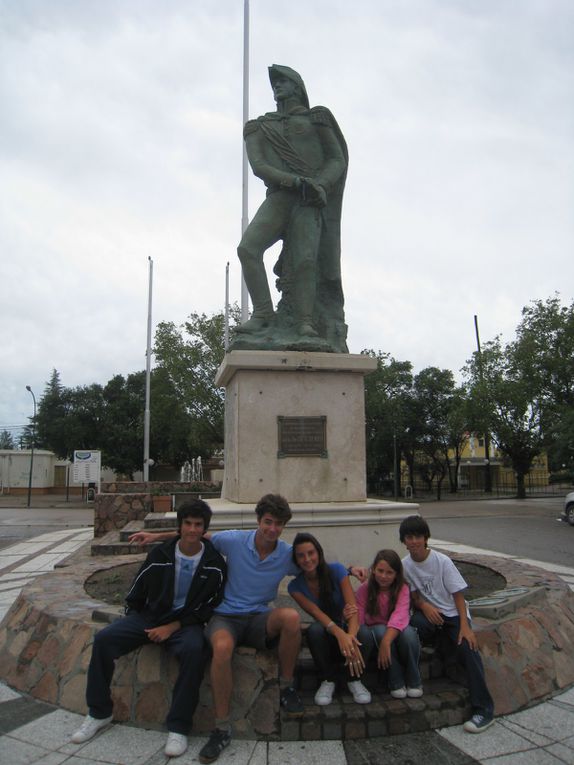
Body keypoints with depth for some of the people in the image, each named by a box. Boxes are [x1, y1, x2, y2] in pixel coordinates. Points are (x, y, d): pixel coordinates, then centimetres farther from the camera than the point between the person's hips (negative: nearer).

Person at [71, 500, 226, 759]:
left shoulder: (214, 564, -8)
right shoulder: (160, 554, -4)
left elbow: (208, 608, -6)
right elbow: (136, 594, 10)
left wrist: (172, 627, -13)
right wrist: (131, 623, 8)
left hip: (186, 623, -3)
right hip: (149, 616, 3)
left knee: (194, 650, -36)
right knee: (103, 639, -17)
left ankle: (178, 727, -22)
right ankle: (99, 713, 2)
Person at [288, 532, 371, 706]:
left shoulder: (336, 570, -14)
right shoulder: (295, 586, -10)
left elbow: (352, 606, -23)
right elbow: (316, 612, -25)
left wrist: (351, 635, -43)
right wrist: (339, 634, -45)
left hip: (346, 625, 0)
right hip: (326, 630, 0)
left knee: (363, 633, -34)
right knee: (314, 630, -34)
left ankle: (354, 680, -6)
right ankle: (327, 681, -11)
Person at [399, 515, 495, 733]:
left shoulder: (442, 561, -15)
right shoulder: (405, 565, -4)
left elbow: (458, 595, -13)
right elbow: (413, 596, 2)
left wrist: (465, 626, -23)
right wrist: (424, 606, -22)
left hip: (453, 612, -2)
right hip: (428, 612, 2)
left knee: (467, 647, -27)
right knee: (411, 627, -32)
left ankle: (484, 709, -20)